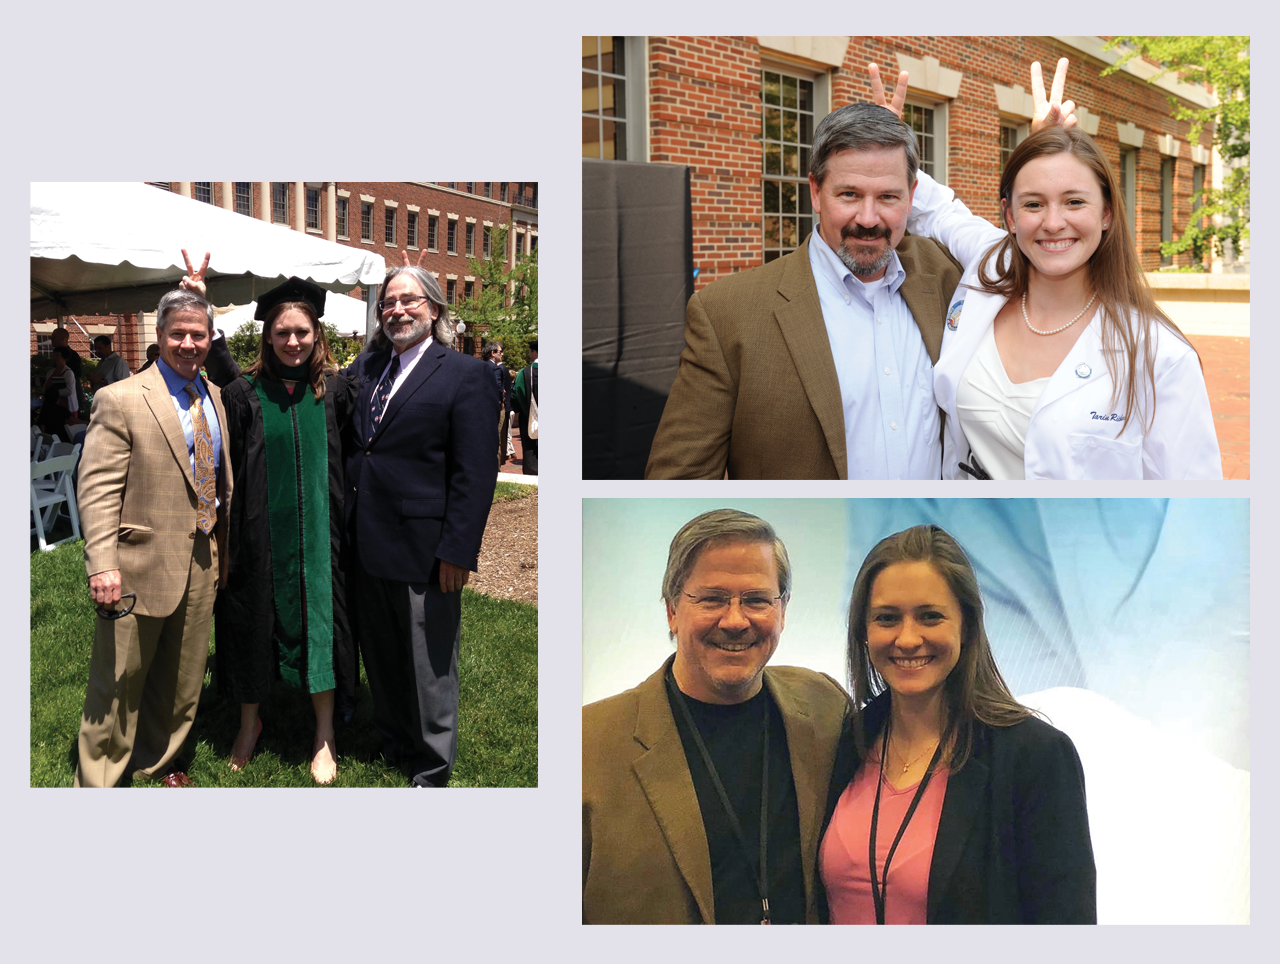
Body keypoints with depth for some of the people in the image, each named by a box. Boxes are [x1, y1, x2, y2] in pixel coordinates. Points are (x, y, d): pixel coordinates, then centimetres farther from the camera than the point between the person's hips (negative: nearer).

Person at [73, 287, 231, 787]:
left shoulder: (214, 398, 9)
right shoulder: (120, 400, -11)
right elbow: (98, 489, -14)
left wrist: (223, 551, 15)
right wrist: (102, 564, -22)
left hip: (202, 563, 6)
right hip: (142, 565, -6)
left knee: (182, 679, 19)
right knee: (119, 683, 6)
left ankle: (158, 759, 39)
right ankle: (101, 779, 24)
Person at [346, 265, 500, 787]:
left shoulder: (465, 375, -8)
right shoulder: (365, 367, 10)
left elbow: (475, 473, -12)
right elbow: (346, 444, 19)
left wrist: (457, 552, -16)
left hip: (423, 550, -5)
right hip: (367, 545, 6)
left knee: (429, 665, 7)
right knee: (379, 655, 18)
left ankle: (432, 768, 24)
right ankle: (391, 739, 38)